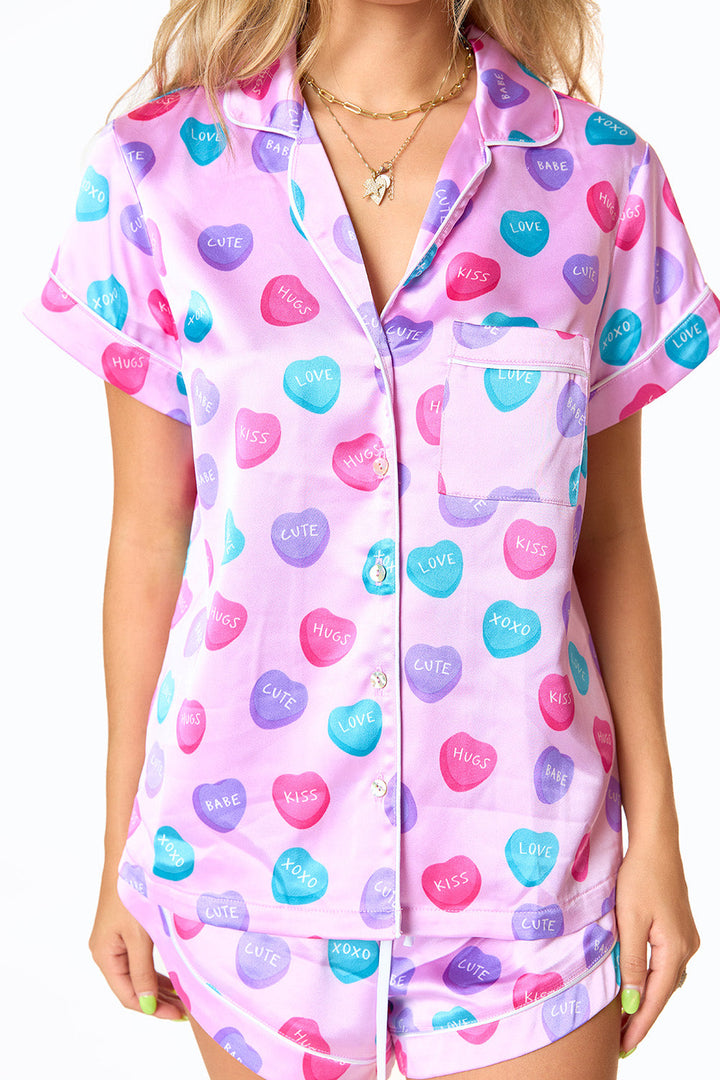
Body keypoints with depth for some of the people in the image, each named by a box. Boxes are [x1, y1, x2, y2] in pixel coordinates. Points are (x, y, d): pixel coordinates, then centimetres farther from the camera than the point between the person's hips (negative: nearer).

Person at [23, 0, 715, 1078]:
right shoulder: (159, 169, -4)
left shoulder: (601, 175, -2)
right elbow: (148, 541, 0)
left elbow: (610, 542, 2)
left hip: (520, 860, 1)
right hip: (252, 854, 0)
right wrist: (123, 851, 6)